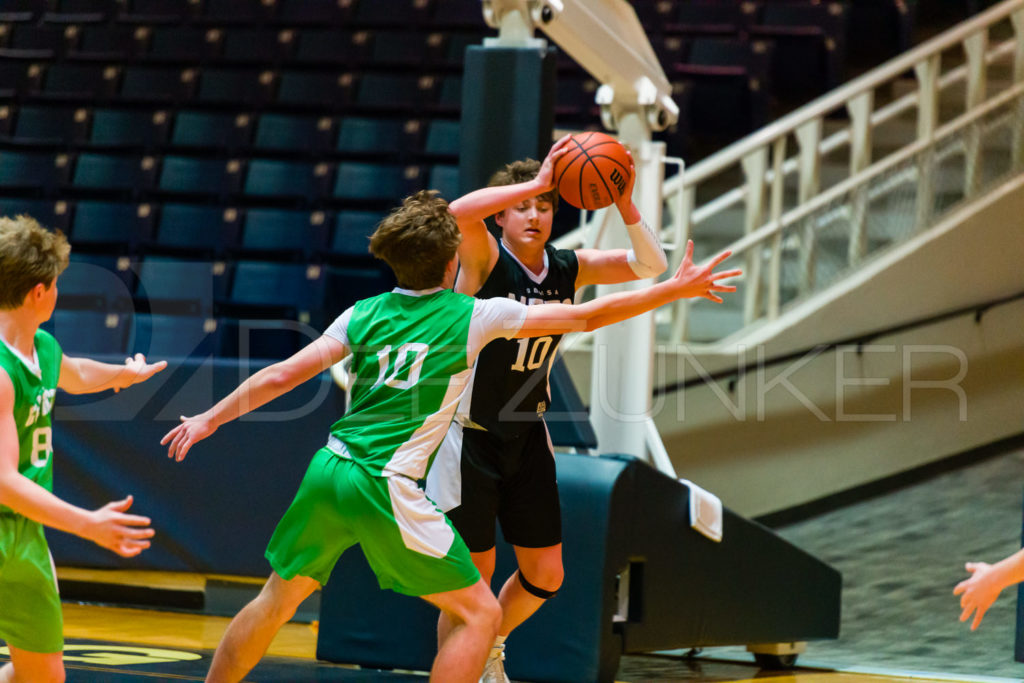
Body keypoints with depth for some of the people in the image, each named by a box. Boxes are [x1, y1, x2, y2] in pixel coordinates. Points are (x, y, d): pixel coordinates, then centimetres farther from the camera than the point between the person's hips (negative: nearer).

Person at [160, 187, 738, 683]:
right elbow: (587, 318, 2)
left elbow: (283, 376, 6)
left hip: (329, 473, 5)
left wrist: (209, 420, 17)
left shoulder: (365, 314, 9)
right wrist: (676, 289, 9)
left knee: (277, 600, 22)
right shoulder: (473, 316, -1)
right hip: (388, 489, -5)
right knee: (481, 613, 4)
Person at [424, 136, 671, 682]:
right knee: (473, 576, -2)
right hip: (470, 437, -6)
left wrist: (625, 206, -23)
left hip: (526, 437, 6)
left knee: (545, 575, 10)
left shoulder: (569, 268, -1)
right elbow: (458, 213, -38)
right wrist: (534, 182, -39)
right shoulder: (485, 260, -16)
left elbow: (650, 266, -7)